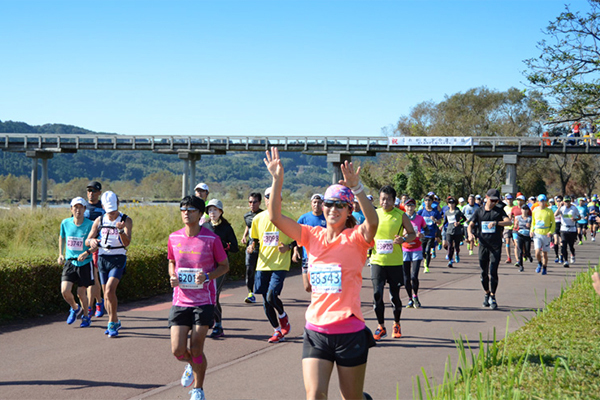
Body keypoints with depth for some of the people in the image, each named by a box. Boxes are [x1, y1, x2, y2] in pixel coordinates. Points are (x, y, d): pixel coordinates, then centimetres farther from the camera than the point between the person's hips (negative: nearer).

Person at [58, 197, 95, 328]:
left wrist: (87, 253, -24)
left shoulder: (90, 225, -12)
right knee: (65, 291, -10)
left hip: (85, 263, -3)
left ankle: (86, 316, 30)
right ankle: (75, 308, 21)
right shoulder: (65, 223, -1)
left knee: (81, 293, 4)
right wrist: (61, 254, 10)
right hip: (70, 262, 3)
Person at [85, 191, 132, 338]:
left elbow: (126, 243, -16)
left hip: (118, 259, -4)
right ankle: (115, 322, 26)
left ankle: (112, 323, -8)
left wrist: (121, 231, -36)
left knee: (110, 290, -20)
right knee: (106, 294, 8)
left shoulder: (126, 220, -5)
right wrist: (92, 241, -17)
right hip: (102, 258, 4)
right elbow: (87, 240, 7)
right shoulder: (99, 221, 7)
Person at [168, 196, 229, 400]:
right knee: (177, 350, -4)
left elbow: (224, 266, 1)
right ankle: (192, 365, 33)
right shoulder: (174, 238, 2)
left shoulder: (211, 239, -9)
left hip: (204, 301, -3)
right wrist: (172, 276, -3)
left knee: (196, 349, -3)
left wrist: (207, 276, -17)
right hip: (180, 301, 3)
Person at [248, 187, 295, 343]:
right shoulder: (258, 218, 7)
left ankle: (283, 317, 13)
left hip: (280, 265, -4)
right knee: (266, 301, 5)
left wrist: (288, 246, -14)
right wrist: (252, 245, -3)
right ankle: (277, 331, 21)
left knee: (272, 296, -19)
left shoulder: (287, 217, -2)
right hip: (263, 264, 4)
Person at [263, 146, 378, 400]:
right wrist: (277, 180, -14)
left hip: (350, 333, -3)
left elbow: (372, 222, -26)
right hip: (316, 331, 3)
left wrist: (356, 188, -38)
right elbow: (275, 217, -3)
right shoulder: (313, 236, 6)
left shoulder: (355, 238, -4)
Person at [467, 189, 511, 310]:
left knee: (493, 272, -9)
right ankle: (487, 294, 26)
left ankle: (492, 297, -1)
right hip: (483, 245, 2)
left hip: (496, 246, -2)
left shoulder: (499, 210, 3)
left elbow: (508, 221, -11)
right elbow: (470, 225, 6)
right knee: (484, 272, 7)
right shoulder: (479, 211, 8)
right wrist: (470, 233, -17)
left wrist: (495, 223, -27)